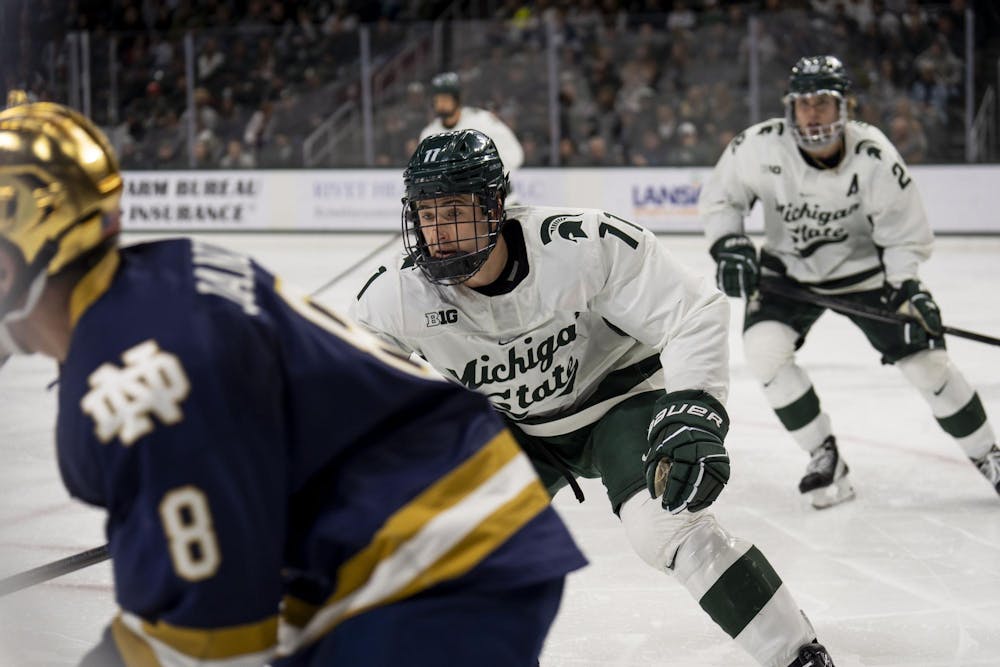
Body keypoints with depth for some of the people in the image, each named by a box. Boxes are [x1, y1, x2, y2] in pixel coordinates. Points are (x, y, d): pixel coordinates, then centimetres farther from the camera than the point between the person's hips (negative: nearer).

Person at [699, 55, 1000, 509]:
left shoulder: (876, 159, -26)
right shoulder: (759, 147, -23)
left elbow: (906, 235, -14)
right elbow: (718, 198, -6)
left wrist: (908, 288, -26)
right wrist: (729, 245, -21)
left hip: (864, 270, -1)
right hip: (789, 271, 1)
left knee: (925, 360, -5)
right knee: (763, 348, -22)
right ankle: (826, 459, -6)